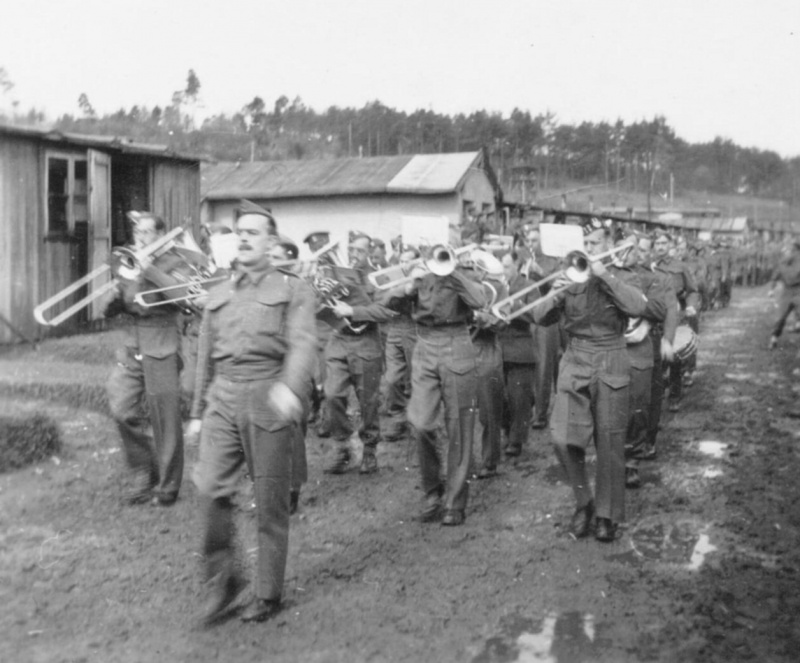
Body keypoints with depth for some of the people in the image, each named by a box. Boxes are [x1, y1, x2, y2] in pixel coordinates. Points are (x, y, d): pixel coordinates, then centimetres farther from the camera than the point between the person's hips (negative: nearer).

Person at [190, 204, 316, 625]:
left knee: (271, 503, 2)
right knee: (210, 489, -11)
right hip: (223, 399, 4)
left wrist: (289, 386, -30)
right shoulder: (218, 295, 19)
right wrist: (197, 412, 20)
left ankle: (268, 595, 15)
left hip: (269, 400, -4)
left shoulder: (292, 289, 4)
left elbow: (302, 344, -12)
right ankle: (223, 581, 8)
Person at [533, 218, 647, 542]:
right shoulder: (570, 278, 7)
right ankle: (583, 502, 12)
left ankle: (607, 515, 17)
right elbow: (540, 318, 1)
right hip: (574, 364, 2)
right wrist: (556, 295, -19)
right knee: (563, 439, -10)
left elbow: (638, 307, -20)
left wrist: (604, 274, -21)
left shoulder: (619, 277, 2)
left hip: (611, 368, -1)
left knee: (609, 445, 3)